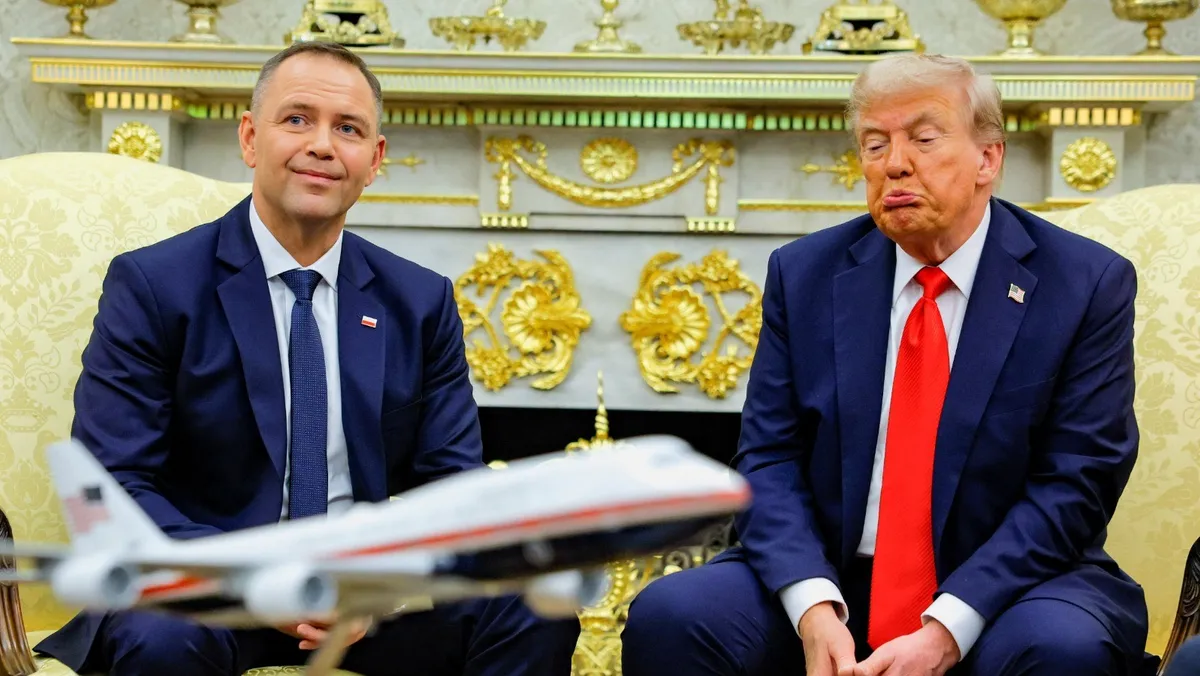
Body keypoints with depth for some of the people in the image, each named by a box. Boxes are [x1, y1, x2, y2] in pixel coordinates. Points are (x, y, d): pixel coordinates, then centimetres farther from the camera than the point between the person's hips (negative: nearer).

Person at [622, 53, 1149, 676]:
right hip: (830, 579, 2)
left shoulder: (1087, 285, -3)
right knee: (667, 616, -23)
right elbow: (769, 457, 1)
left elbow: (1073, 484, -8)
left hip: (1002, 583, -1)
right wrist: (814, 609, -18)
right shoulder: (804, 274, 5)